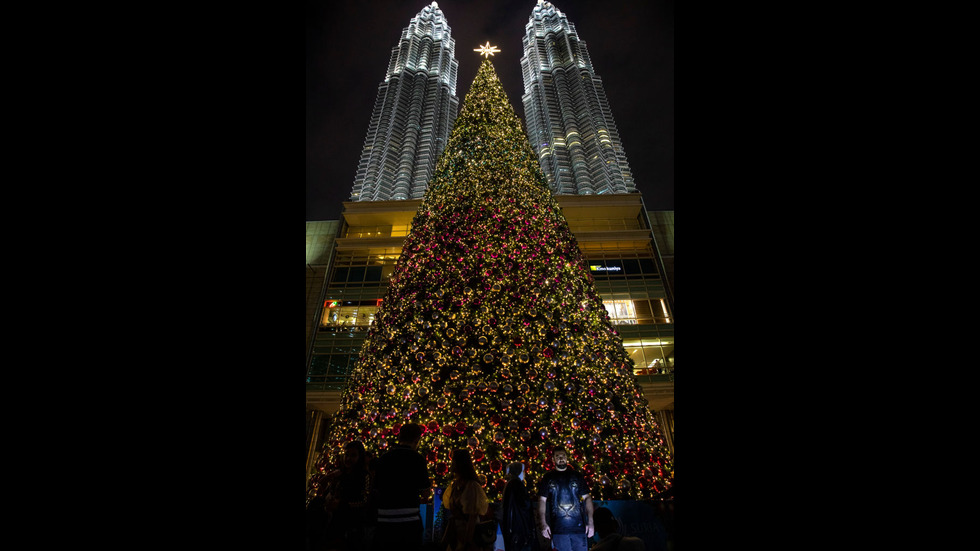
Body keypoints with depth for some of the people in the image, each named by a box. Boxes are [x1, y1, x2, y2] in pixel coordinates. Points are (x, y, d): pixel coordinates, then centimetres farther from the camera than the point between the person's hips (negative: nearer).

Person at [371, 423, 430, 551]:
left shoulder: (382, 459, 4)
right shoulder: (417, 458, -10)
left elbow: (377, 494, 14)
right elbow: (425, 494, -2)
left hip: (384, 522, 4)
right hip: (409, 521, -4)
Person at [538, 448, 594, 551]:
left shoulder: (577, 476, 10)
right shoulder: (547, 478, 7)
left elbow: (587, 497, 9)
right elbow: (542, 500, 4)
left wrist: (590, 522, -1)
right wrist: (543, 523, -7)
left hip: (579, 527, 1)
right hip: (558, 528, -1)